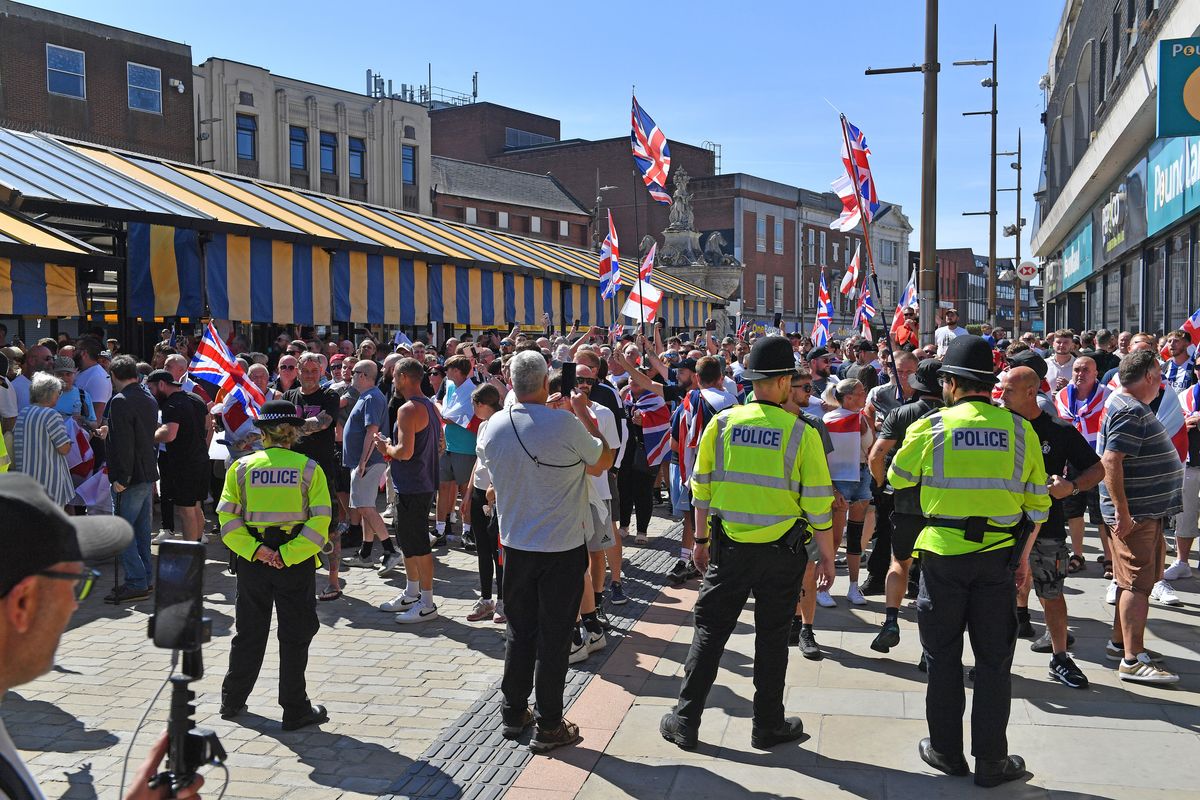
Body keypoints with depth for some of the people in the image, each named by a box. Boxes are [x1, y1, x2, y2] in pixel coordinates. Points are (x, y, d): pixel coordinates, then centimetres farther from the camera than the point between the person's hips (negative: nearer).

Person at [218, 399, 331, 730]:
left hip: (253, 562, 2)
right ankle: (295, 711, 13)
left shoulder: (241, 467, 1)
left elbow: (228, 517, -7)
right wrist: (288, 554, -15)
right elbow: (320, 520, -13)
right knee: (295, 636, 8)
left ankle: (232, 701, 29)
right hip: (296, 564, -2)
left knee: (249, 632, 17)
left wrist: (254, 550, -12)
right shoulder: (309, 468, -5)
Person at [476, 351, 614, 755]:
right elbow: (604, 460, -3)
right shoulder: (565, 424, -19)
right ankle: (549, 726, 14)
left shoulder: (494, 426, -5)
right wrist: (585, 415, 8)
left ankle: (513, 714, 27)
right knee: (554, 636, 5)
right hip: (563, 547, -4)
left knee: (519, 631, 17)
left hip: (516, 545, 4)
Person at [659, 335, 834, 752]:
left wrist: (701, 539, 14)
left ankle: (685, 721, 17)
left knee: (709, 632, 12)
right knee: (771, 637, 13)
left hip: (730, 549, 2)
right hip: (782, 552, -2)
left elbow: (702, 488, 2)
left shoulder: (721, 424, -4)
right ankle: (768, 726, 25)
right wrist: (827, 556, 2)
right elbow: (818, 503, -9)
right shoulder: (801, 433, -11)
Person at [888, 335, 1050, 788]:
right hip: (998, 557, 1)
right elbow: (1037, 501, 4)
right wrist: (1024, 554, 15)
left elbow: (897, 480, 8)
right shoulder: (1019, 429, -1)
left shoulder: (929, 427, -7)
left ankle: (946, 751, 22)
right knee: (994, 661, 11)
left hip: (942, 556, -1)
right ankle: (991, 761, 17)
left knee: (943, 657, 12)